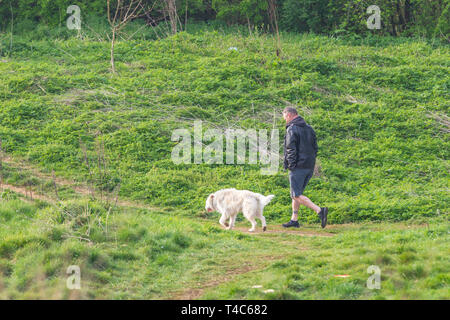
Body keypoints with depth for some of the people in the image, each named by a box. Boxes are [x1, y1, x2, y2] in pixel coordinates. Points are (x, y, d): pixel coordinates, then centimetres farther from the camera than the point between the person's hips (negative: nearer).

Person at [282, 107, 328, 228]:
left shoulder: (292, 129, -11)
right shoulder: (309, 128, 15)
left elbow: (291, 149, -17)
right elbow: (315, 148, 17)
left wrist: (291, 165, -11)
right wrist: (311, 162, 17)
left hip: (298, 167, -9)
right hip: (309, 167, 9)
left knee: (296, 195, -9)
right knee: (296, 193, 18)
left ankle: (319, 210, -23)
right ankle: (294, 219, 18)